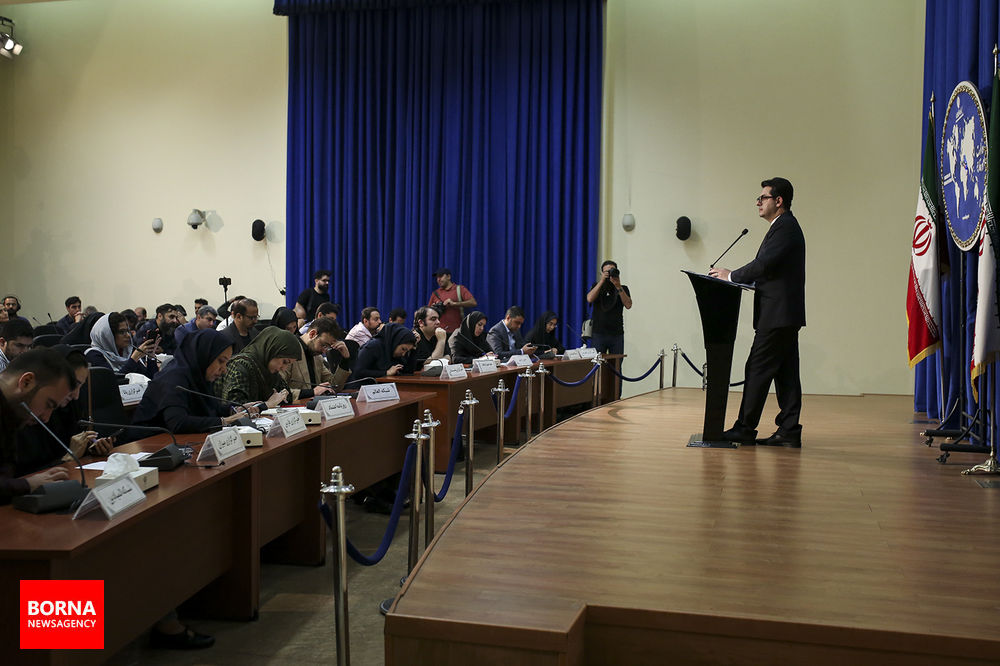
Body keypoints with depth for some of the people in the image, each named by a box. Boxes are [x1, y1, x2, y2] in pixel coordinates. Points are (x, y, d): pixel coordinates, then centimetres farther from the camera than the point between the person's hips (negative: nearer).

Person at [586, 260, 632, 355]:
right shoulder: (597, 286, 10)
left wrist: (618, 287, -14)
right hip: (598, 334, -1)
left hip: (617, 334, 1)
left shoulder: (623, 289, 10)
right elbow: (589, 299, -9)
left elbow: (628, 305, -6)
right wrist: (602, 281, -13)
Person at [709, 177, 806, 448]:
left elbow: (764, 264, -20)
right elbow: (768, 268, 19)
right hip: (784, 315, 10)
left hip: (777, 315, -10)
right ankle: (789, 431, 10)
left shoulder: (785, 227, -11)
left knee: (758, 370, -6)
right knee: (785, 373, 8)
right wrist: (735, 277, 9)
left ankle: (744, 428, 0)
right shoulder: (786, 226, 22)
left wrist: (732, 276, -9)